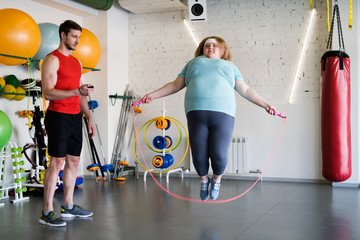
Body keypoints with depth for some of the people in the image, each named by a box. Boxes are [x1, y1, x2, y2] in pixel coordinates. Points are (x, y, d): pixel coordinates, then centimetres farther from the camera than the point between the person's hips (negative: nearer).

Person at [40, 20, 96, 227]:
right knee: (57, 163, -8)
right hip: (58, 116, -8)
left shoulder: (76, 62, 18)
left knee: (74, 161, 9)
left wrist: (89, 117, 15)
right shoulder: (52, 60, -6)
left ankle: (68, 206, 19)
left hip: (75, 117, 8)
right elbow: (48, 93, -16)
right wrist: (77, 91, -26)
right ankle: (47, 212, -1)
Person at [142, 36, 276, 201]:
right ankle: (204, 180, 29)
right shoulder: (193, 63, 31)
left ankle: (217, 179, 24)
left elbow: (245, 90, 22)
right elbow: (175, 85, 25)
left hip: (222, 113, 0)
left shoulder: (229, 66, 30)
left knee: (219, 156, -10)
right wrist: (153, 95, 14)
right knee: (199, 157, -4)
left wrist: (265, 104, 11)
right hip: (196, 113, 1)